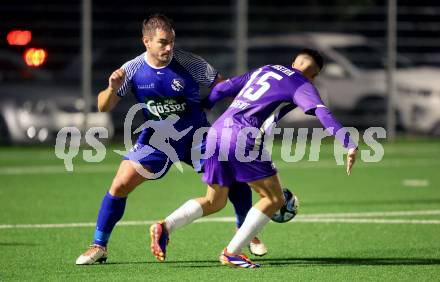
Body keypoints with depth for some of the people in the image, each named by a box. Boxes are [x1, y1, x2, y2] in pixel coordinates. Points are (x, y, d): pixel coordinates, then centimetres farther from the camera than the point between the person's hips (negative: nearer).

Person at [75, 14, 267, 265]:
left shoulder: (188, 62, -18)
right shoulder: (133, 69, -13)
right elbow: (103, 107, -9)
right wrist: (112, 89, -30)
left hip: (196, 135, -1)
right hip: (156, 139, 1)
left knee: (234, 176, -13)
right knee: (120, 186, -12)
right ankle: (99, 247, 4)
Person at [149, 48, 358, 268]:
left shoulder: (264, 70, 27)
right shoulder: (301, 85, 7)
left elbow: (223, 88, 26)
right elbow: (323, 113, -8)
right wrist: (350, 145, -15)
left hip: (216, 131, 8)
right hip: (242, 137, -8)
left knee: (214, 202, 20)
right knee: (274, 199, 4)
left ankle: (165, 226, -1)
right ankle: (232, 253, -2)